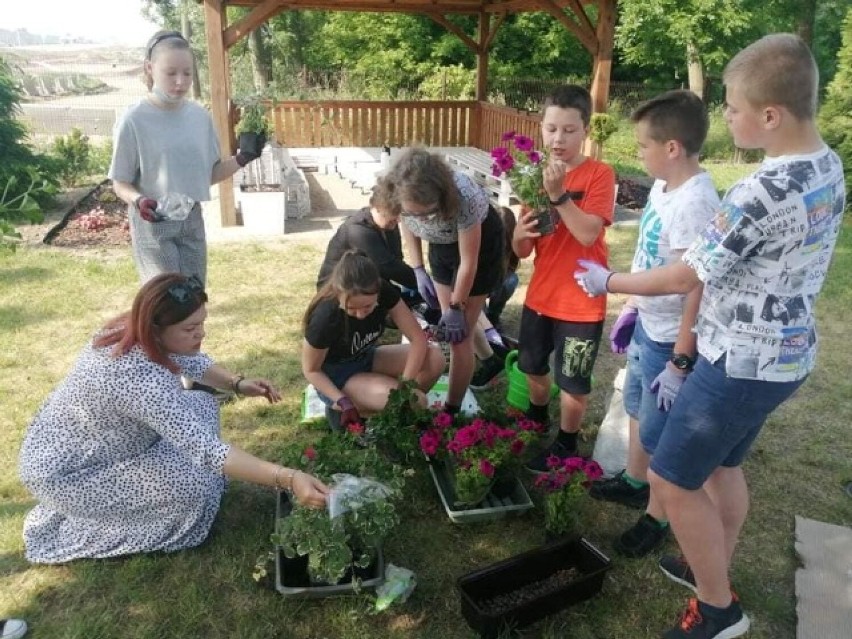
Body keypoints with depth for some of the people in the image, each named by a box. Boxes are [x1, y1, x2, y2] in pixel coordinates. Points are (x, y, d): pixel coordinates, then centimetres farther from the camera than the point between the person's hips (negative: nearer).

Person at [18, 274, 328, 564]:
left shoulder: (133, 331, -13)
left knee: (202, 407, 4)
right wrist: (286, 478, -48)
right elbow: (205, 449, -44)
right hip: (67, 473, -8)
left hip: (101, 441, 9)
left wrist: (238, 383, -11)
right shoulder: (138, 375, -39)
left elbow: (191, 361, 6)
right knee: (194, 486, -21)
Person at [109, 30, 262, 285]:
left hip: (192, 221, 5)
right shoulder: (134, 121, -13)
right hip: (153, 225, -4)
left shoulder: (200, 116, 0)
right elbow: (121, 183, -7)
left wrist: (242, 159, -8)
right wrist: (138, 201, -28)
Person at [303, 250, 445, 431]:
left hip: (366, 358, 6)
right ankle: (339, 409, -6)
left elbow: (418, 338, -18)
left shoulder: (385, 292, -22)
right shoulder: (325, 319, -33)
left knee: (434, 358, -17)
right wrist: (344, 402, -28)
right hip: (335, 375, -5)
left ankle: (377, 402, -1)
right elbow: (311, 370, -17)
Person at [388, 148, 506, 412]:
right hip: (442, 246, 5)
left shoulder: (464, 198, -41)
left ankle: (452, 410, 10)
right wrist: (419, 270, -9)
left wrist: (456, 307, -16)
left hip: (480, 247, -5)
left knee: (459, 333, -4)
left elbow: (468, 262, -27)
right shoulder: (406, 196, -27)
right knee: (449, 325, 10)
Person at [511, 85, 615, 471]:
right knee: (533, 368, 23)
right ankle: (536, 419, 51)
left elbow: (588, 235, -26)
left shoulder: (599, 175, -12)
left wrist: (559, 193, -31)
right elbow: (523, 251, 2)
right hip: (540, 295, 5)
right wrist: (520, 234, -20)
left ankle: (566, 444, 32)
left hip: (582, 302, -5)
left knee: (573, 384, 8)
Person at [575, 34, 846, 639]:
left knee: (673, 479, 5)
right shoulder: (829, 166, 2)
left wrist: (607, 282, -4)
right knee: (723, 464, 24)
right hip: (785, 353, 9)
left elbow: (684, 277, -20)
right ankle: (714, 571, 43)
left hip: (741, 362, -9)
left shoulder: (761, 193, -29)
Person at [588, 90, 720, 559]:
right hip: (647, 326, 9)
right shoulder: (662, 187, 1)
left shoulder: (695, 204, -27)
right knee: (637, 406, 26)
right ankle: (634, 481, 49)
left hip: (671, 340, -9)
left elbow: (696, 291, -25)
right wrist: (630, 310, 18)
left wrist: (680, 363, -21)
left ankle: (657, 517, 31)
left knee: (659, 433, 9)